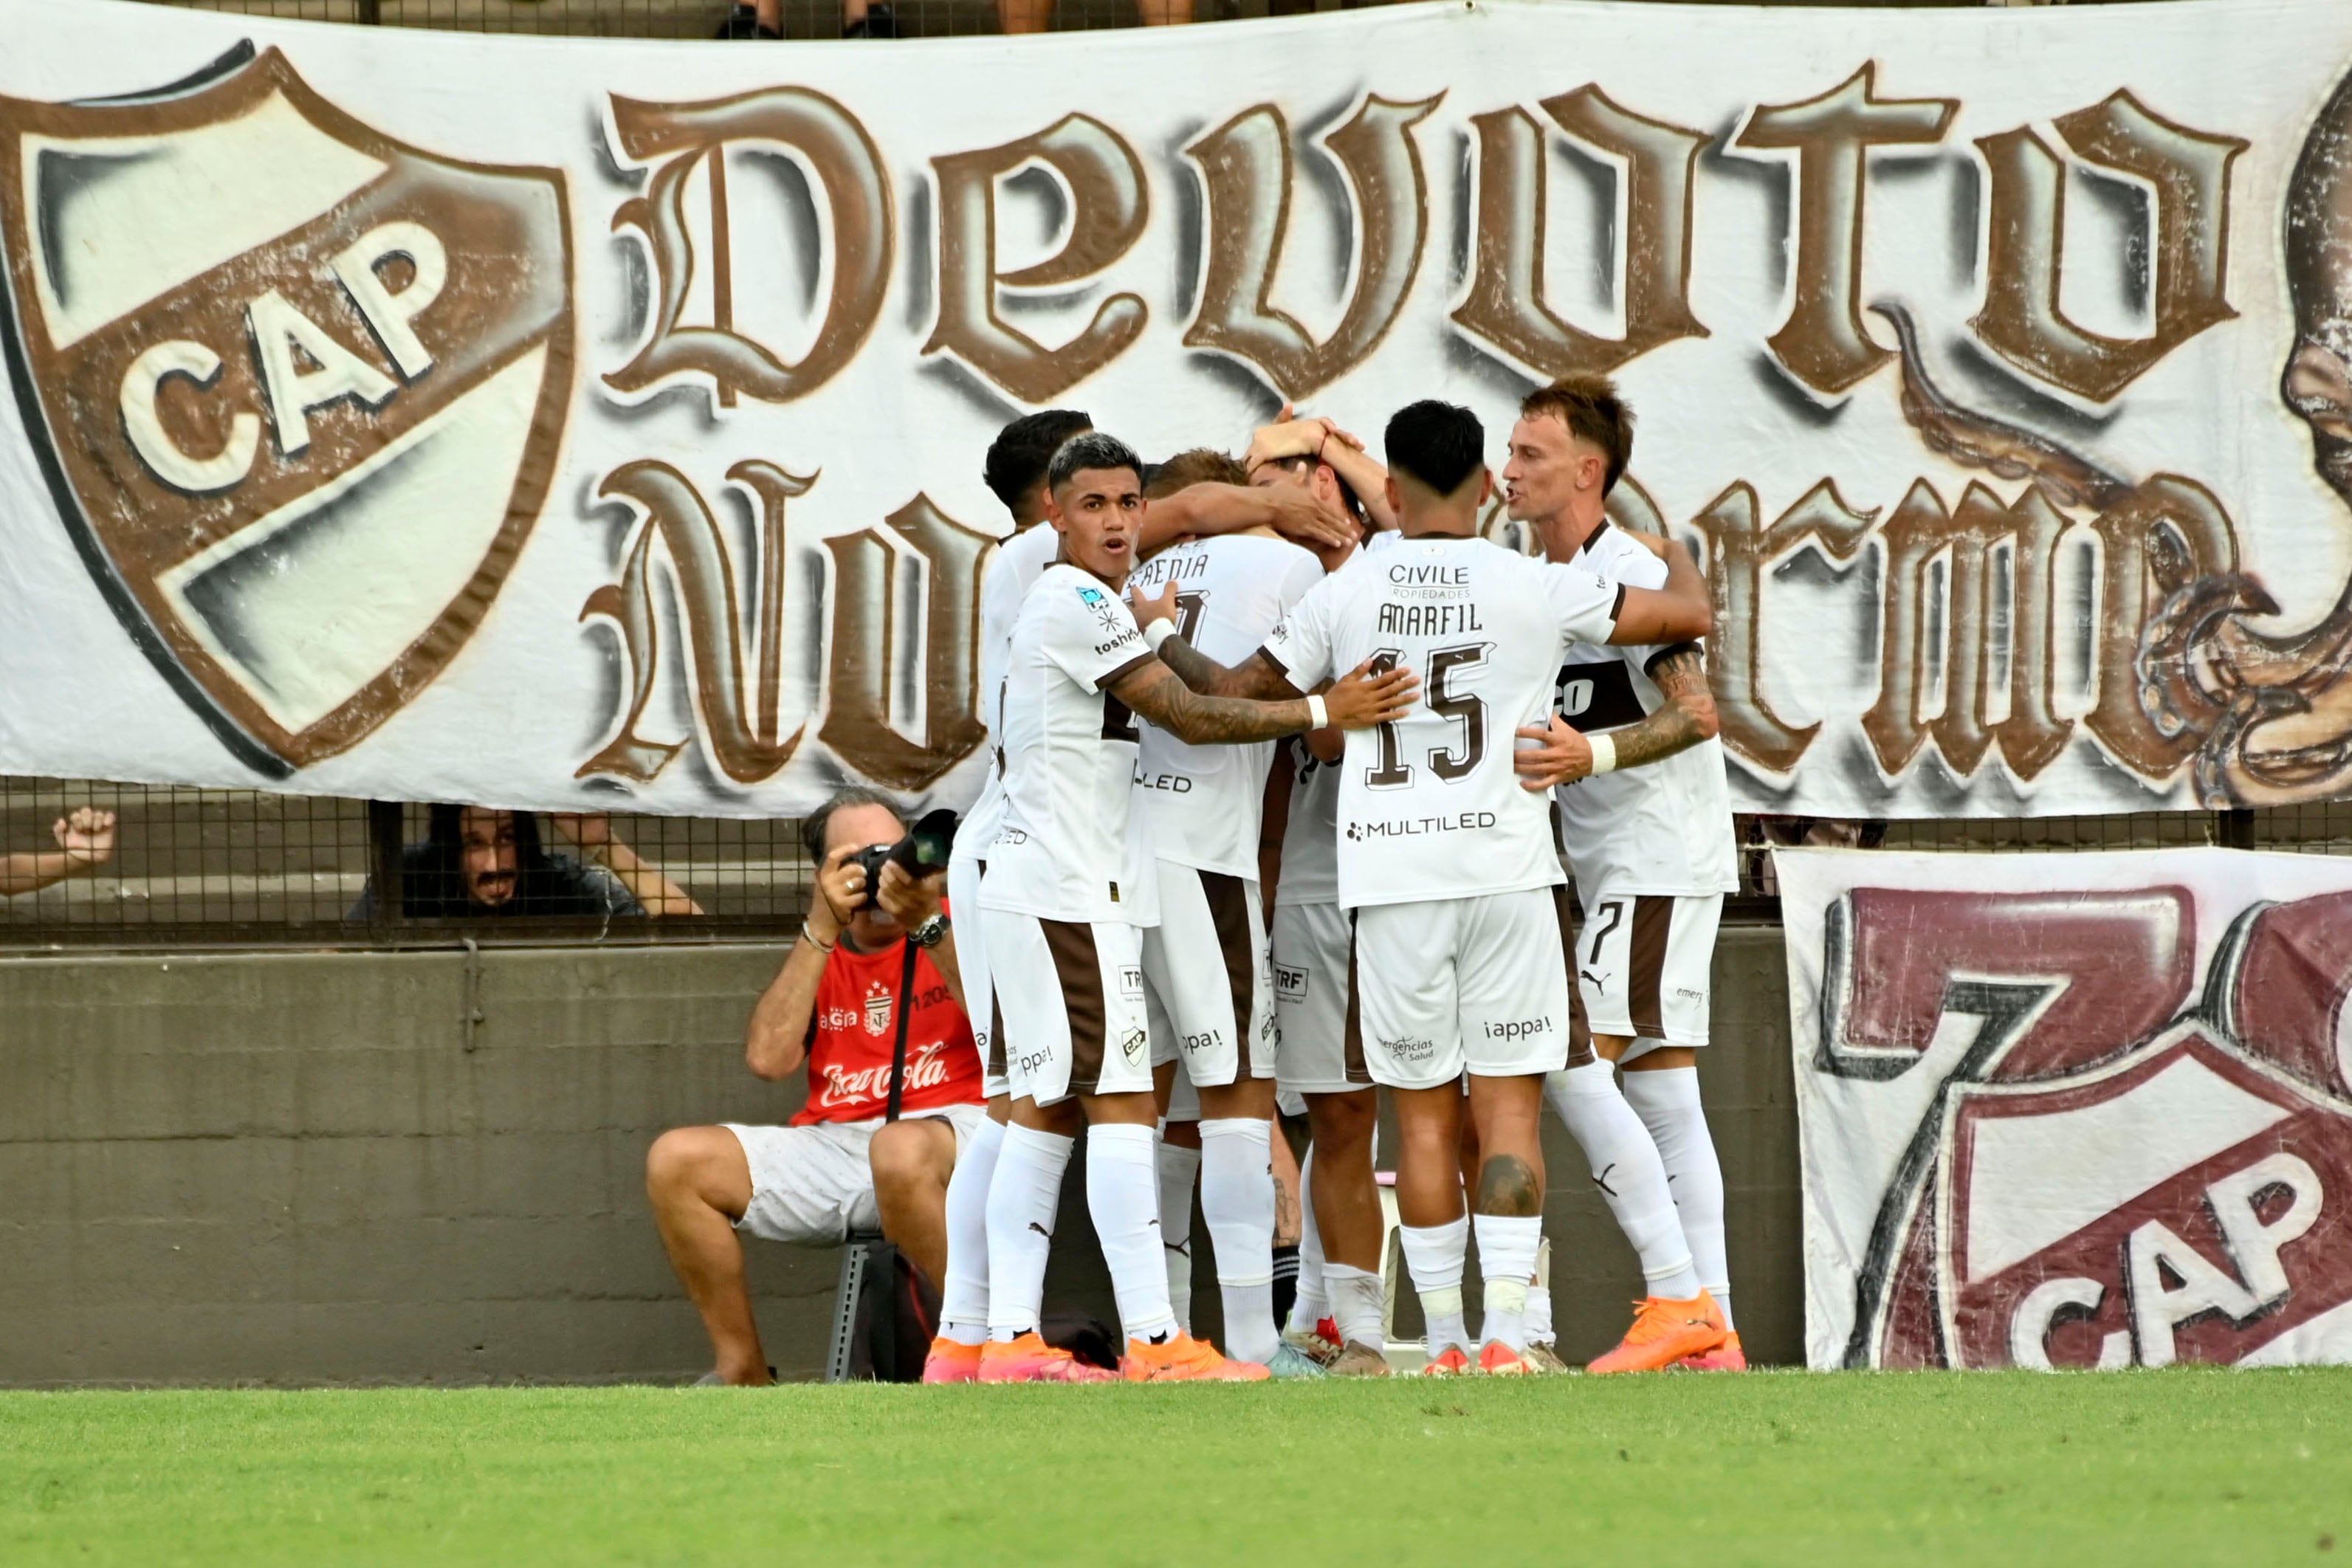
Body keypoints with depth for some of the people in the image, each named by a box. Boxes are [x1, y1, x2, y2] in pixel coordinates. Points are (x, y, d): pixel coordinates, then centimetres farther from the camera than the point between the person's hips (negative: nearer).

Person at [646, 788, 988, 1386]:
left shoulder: (955, 924, 8)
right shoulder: (819, 955, 19)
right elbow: (769, 1058, 1)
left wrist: (928, 927, -18)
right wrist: (822, 928, -2)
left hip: (953, 1129, -5)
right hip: (833, 1144, 5)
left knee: (901, 1150, -42)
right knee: (675, 1160, -13)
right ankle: (741, 1369, -7)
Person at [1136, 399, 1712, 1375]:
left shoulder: (1345, 594, 2)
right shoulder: (1532, 590, -1)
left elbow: (1235, 698, 8)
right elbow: (1686, 616, 6)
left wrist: (1159, 636, 27)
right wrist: (1679, 558, 29)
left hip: (1391, 882, 1)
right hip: (1507, 871, -1)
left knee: (1424, 1114, 7)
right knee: (1509, 1107, 0)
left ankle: (1444, 1341, 8)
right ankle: (1506, 1331, -8)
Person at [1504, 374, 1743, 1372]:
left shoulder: (1628, 577, -14)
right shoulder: (1544, 585, 13)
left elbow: (1697, 712, -21)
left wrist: (1594, 752, -35)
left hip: (1658, 861, -9)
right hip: (1615, 868, 9)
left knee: (1576, 1065, -15)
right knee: (1660, 1090, 6)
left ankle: (1679, 1296, -15)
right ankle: (1715, 1332, 5)